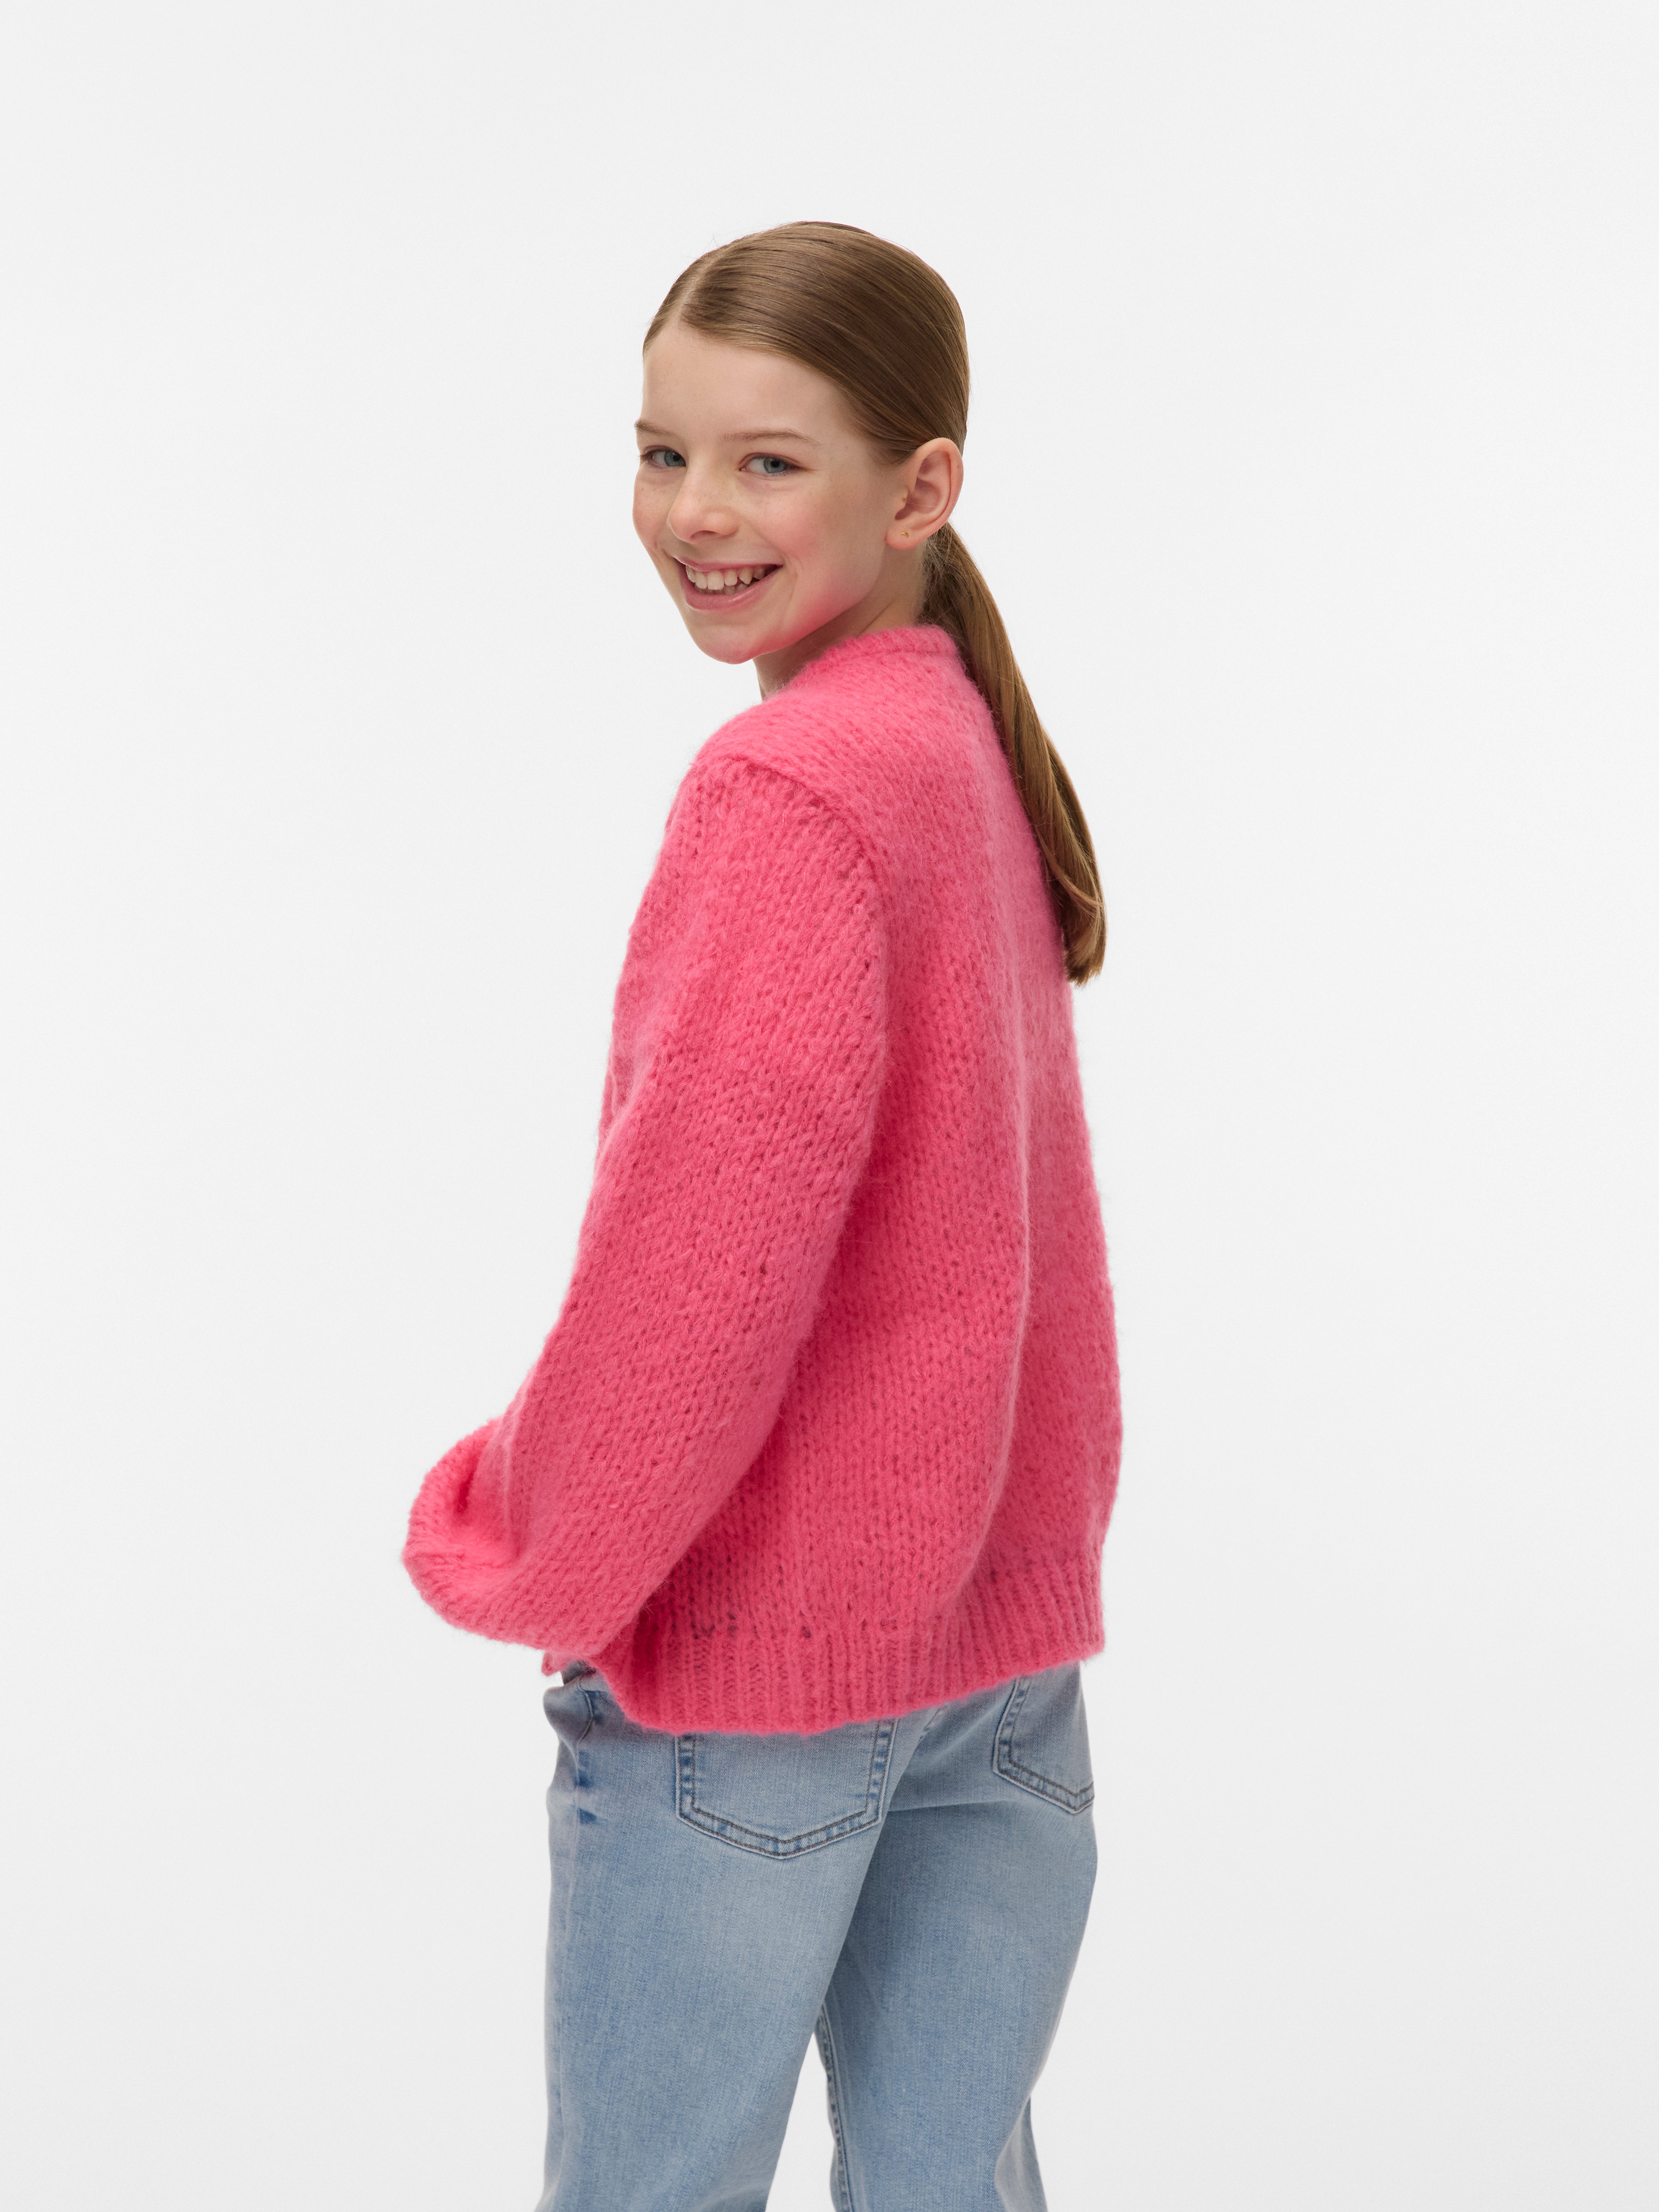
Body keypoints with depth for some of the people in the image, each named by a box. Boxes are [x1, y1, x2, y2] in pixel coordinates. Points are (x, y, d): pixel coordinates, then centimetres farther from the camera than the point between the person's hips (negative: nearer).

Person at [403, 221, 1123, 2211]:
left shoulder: (786, 785, -17)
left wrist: (527, 1558, -7)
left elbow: (707, 1246, -22)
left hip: (754, 1629, -8)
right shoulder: (974, 744, 9)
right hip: (1008, 1623, 8)